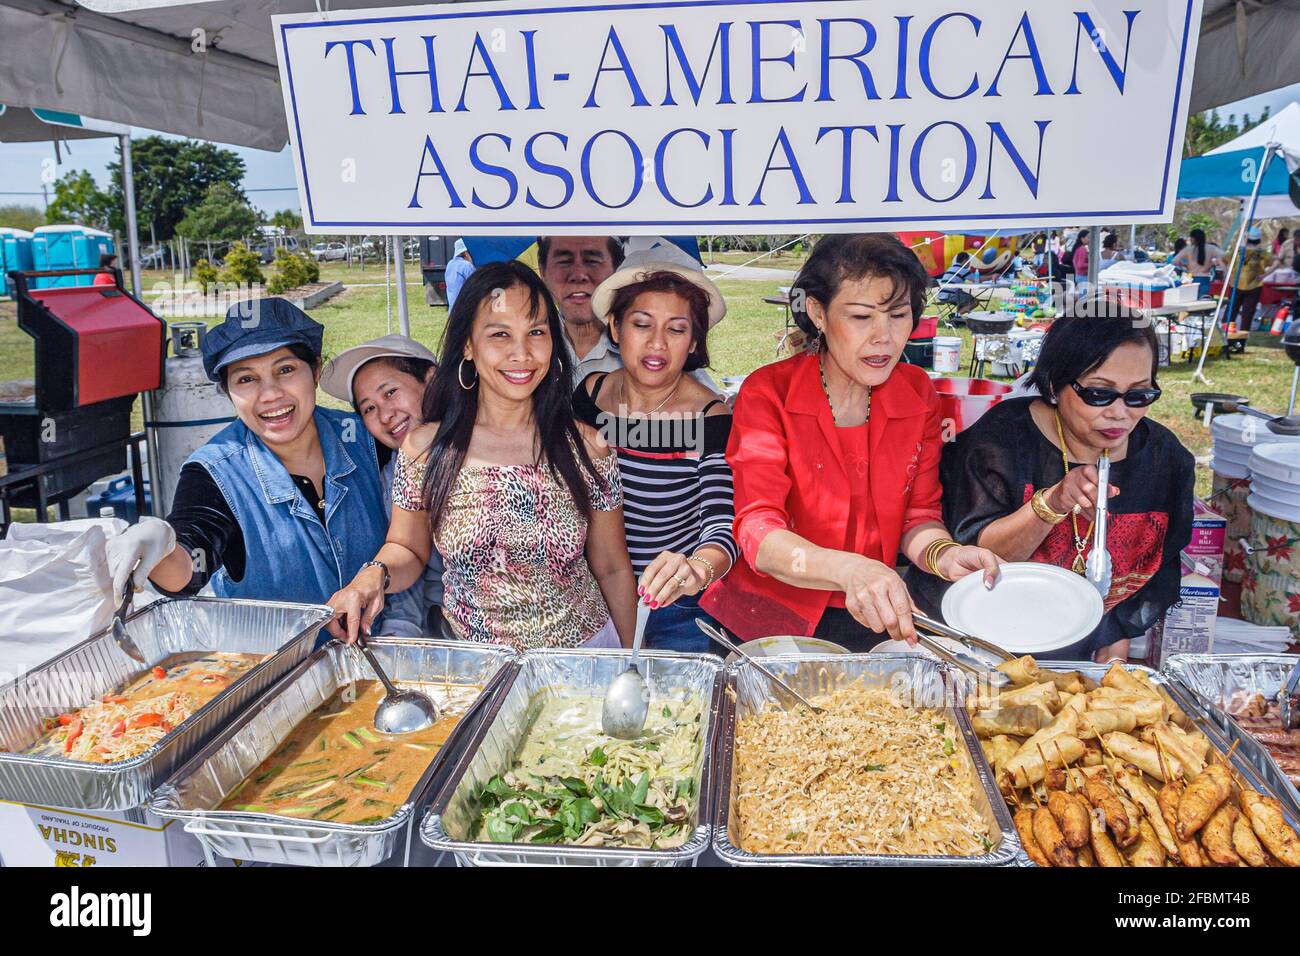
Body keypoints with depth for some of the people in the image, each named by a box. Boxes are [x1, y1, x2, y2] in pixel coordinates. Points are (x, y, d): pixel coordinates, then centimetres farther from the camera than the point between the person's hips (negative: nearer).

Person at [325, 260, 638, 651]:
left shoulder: (588, 449, -5)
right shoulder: (423, 451, -5)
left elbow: (612, 570, 4)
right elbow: (408, 550, 7)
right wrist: (375, 574, -15)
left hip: (582, 654, -1)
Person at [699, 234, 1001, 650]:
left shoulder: (919, 394, 2)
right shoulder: (767, 393, -12)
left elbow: (917, 514, 6)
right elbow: (757, 532, -21)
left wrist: (941, 553, -18)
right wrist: (849, 570, -39)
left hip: (874, 620, 4)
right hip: (773, 618, -4)